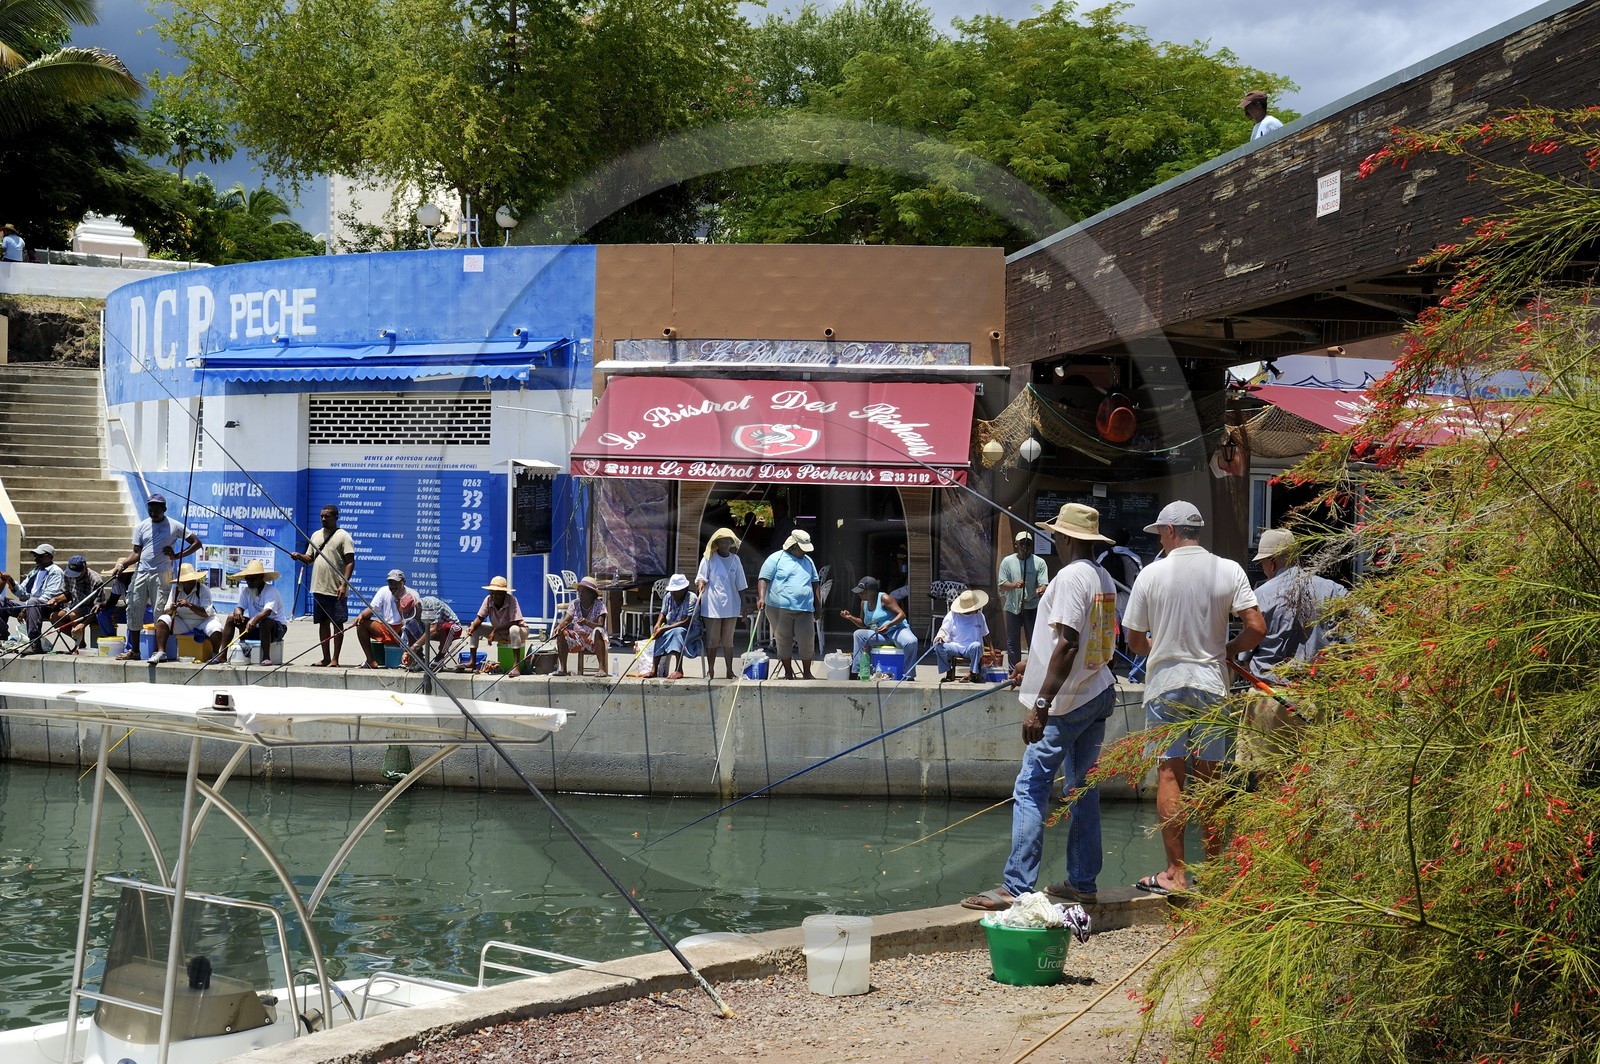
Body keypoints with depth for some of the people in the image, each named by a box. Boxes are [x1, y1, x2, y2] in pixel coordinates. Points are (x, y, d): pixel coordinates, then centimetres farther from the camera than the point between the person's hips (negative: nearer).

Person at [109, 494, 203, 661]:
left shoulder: (174, 526, 2)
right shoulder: (142, 526, 12)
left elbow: (196, 542, 2)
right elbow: (137, 553, 10)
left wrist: (177, 555, -7)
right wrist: (122, 564, -7)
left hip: (162, 574, -4)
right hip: (141, 572, 4)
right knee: (134, 610, 3)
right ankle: (133, 651, 12)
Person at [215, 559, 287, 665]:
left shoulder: (271, 591, -18)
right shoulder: (246, 591, 3)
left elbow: (267, 611, -35)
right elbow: (239, 607, -4)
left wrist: (254, 619, -54)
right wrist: (238, 612, -30)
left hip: (276, 627, -7)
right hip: (255, 628, 7)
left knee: (264, 621, -38)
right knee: (231, 617, -8)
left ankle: (266, 657, -34)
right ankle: (221, 655, -12)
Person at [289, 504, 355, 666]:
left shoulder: (343, 536, -5)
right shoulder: (316, 535, 15)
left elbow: (350, 562, -10)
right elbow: (310, 559, 19)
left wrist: (344, 584, -19)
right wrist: (299, 556, -4)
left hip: (336, 590, -7)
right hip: (318, 587, 7)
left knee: (337, 623, -3)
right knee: (323, 623, 10)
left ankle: (335, 659, -1)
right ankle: (326, 658, 16)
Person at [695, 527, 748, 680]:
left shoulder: (735, 560, 8)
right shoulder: (709, 558, -1)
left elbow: (740, 585, 12)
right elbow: (701, 577, -2)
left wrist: (743, 604, 11)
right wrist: (701, 583, -25)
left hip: (731, 606, 3)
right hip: (712, 606, -3)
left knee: (728, 640, 9)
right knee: (712, 640, 2)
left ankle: (730, 671, 14)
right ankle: (710, 670, 11)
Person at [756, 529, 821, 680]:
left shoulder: (807, 561, 17)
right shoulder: (776, 558, 0)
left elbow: (814, 583, 22)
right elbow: (763, 579, -7)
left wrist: (817, 607, 19)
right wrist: (761, 598, -22)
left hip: (804, 609, 4)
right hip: (779, 609, -4)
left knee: (807, 640, 0)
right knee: (783, 640, 4)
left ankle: (807, 673, 14)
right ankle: (788, 673, 15)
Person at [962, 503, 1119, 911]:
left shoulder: (1071, 576, -16)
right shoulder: (1103, 579, 12)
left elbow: (1068, 644, -23)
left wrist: (1041, 703, -24)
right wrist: (1033, 665, 30)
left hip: (1067, 703, -10)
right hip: (1098, 695, 10)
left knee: (1031, 791, -8)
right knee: (1083, 790, 14)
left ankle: (1016, 888, -9)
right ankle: (1083, 882, 19)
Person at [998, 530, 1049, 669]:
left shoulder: (1039, 562, -1)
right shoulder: (1007, 561, 2)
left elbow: (1044, 583, -9)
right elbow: (1002, 585, 0)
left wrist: (1041, 589, -33)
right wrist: (1014, 585, -21)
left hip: (1032, 607, -1)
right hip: (1012, 606, 1)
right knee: (1012, 641, 7)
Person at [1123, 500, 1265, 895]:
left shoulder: (1152, 574, -5)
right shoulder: (1229, 571, -1)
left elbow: (1135, 641, 1)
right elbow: (1256, 628, -7)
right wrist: (1225, 651, 11)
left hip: (1165, 683, -2)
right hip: (1211, 684, 2)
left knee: (1170, 775, 0)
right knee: (1210, 778, 9)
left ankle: (1175, 873, -1)